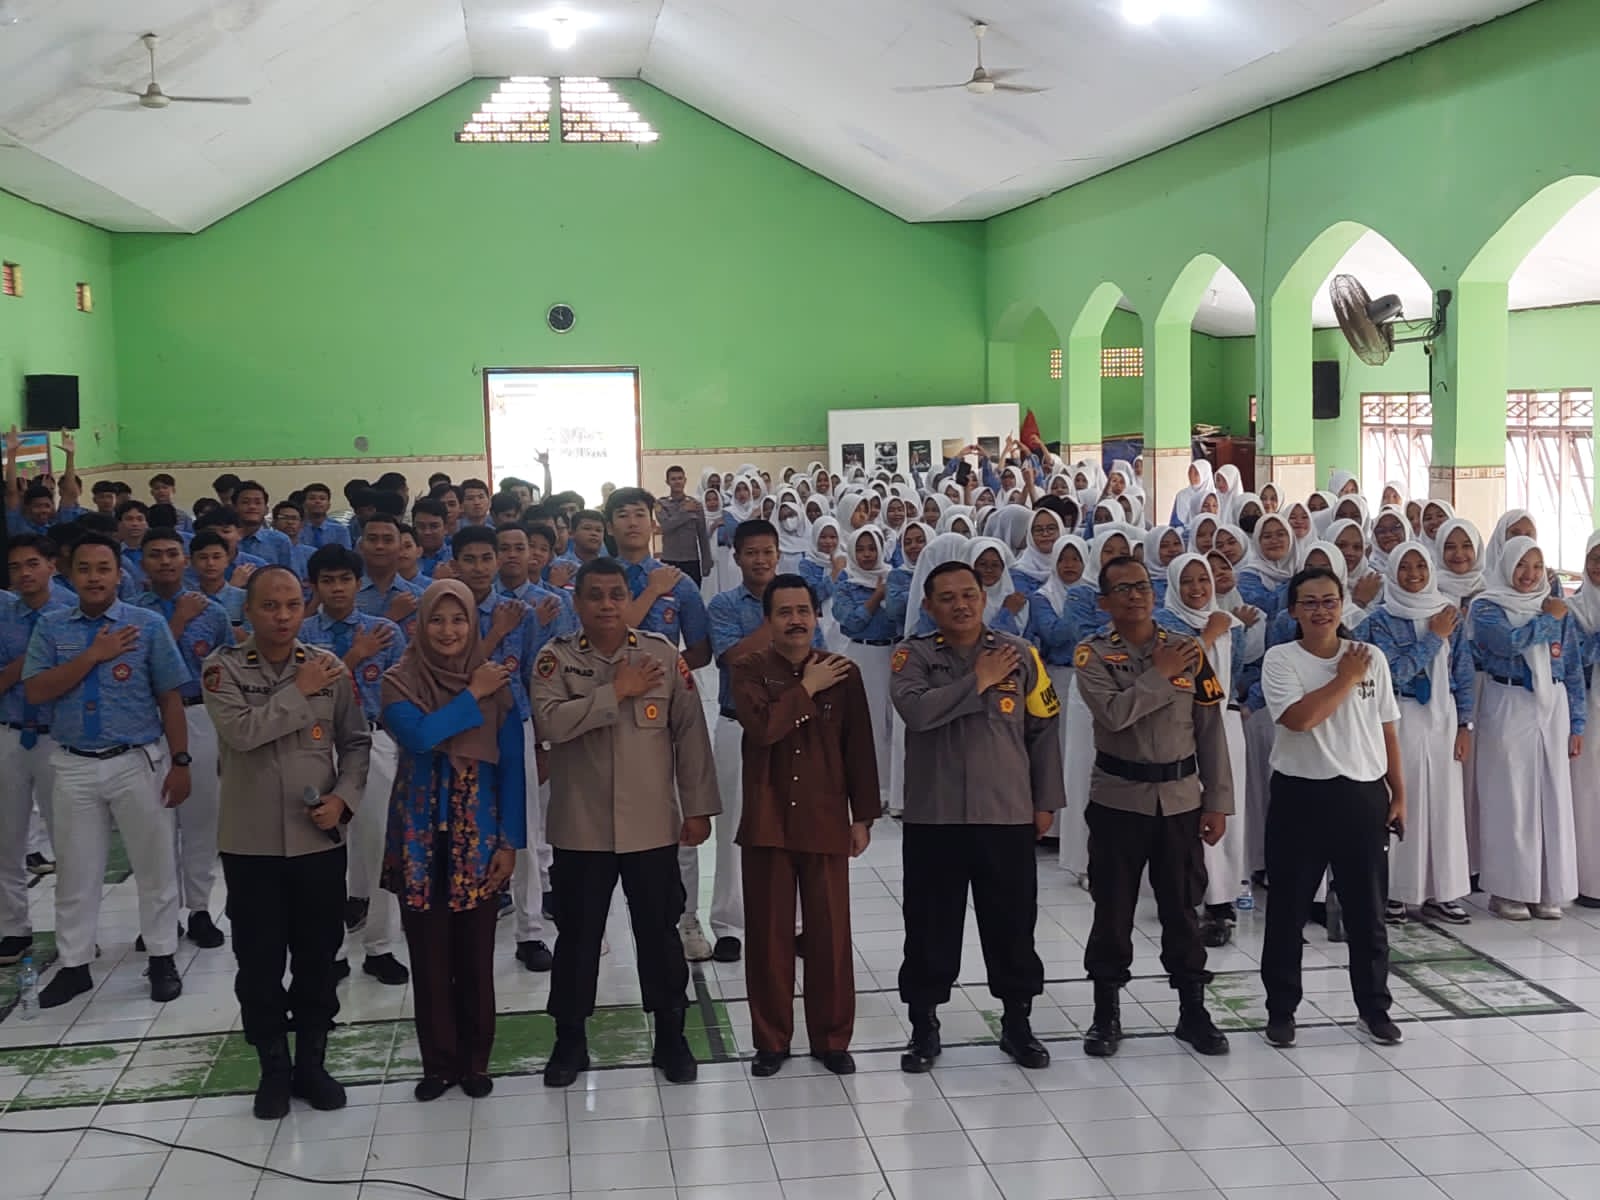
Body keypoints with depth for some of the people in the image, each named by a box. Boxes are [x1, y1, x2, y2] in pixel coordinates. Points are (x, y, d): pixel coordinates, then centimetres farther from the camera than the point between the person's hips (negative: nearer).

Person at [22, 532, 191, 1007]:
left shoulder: (148, 625, -2)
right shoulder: (51, 627, 3)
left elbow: (170, 699, -2)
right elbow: (35, 692, -8)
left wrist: (180, 762, -7)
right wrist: (94, 655, -15)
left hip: (138, 763, -1)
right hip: (74, 767, 2)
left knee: (154, 866, 7)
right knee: (75, 871, 11)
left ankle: (162, 960, 19)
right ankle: (73, 965, 22)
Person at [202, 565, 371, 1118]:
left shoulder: (329, 666, 1)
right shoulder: (223, 667, -6)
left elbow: (356, 742, 5)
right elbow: (242, 730, -22)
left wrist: (343, 797, -9)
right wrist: (299, 690, -17)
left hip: (320, 838, 2)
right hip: (251, 841, -1)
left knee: (317, 957, 10)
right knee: (259, 960, 7)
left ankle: (312, 1062, 26)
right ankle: (274, 1067, 23)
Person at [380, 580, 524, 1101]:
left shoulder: (497, 682, 0)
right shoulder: (401, 679, -2)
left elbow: (512, 766, 1)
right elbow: (416, 735, -22)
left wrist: (510, 841, -3)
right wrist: (472, 696, -16)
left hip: (479, 836, 0)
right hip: (420, 836, 0)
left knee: (475, 955, 5)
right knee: (429, 956, 6)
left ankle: (475, 1060, 21)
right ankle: (438, 1062, 20)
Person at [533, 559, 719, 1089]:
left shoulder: (664, 655, -2)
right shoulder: (556, 658, -3)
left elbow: (690, 734, 1)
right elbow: (552, 722, -20)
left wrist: (698, 807, 0)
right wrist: (618, 690, -19)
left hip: (652, 825, 1)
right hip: (581, 827, 0)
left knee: (660, 934, 11)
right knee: (577, 936, 11)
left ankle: (670, 1037, 26)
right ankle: (570, 1040, 26)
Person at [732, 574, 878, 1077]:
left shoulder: (843, 672, 3)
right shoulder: (748, 669, -2)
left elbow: (859, 748, 5)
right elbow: (762, 726, -20)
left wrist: (863, 816, 3)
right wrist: (807, 687, -14)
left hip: (826, 821, 1)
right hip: (767, 822, -1)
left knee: (830, 935, 5)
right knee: (769, 935, 6)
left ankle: (831, 1039, 19)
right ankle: (771, 1040, 19)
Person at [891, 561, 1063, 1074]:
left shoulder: (1019, 654, 2)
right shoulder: (913, 655, -2)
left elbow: (1043, 731, 6)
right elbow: (914, 709, -22)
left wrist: (1046, 801, 5)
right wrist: (978, 681, -18)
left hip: (1008, 815, 1)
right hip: (934, 816, -1)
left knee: (1013, 924, 10)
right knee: (931, 926, 7)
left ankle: (1017, 1022, 26)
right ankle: (924, 1025, 22)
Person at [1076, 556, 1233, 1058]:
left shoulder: (1188, 650, 1)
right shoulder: (1093, 655, -5)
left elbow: (1211, 730, 2)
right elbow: (1113, 714, -22)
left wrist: (1218, 802, 0)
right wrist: (1161, 674, -16)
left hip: (1181, 799, 2)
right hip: (1118, 799, -2)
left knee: (1181, 908, 9)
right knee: (1113, 909, 6)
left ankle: (1193, 1011, 21)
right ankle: (1106, 1013, 18)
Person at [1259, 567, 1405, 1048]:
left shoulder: (1371, 658, 4)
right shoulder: (1280, 659, -5)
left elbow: (1388, 732, 10)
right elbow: (1299, 718, -21)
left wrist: (1399, 794, 9)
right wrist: (1346, 678, -12)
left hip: (1363, 795, 2)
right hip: (1301, 795, -2)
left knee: (1367, 910, 11)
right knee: (1289, 909, 6)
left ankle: (1374, 1006, 26)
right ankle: (1281, 1009, 19)